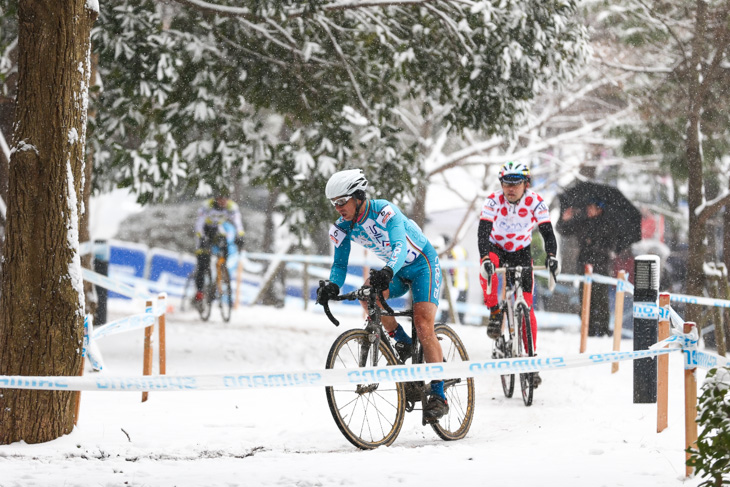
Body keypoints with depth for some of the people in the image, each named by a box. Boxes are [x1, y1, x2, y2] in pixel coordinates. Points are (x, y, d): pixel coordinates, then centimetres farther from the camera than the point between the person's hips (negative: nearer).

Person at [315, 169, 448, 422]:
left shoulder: (384, 211, -28)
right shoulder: (343, 227, -9)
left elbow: (400, 246, -40)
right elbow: (340, 263, -7)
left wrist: (388, 272, -60)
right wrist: (331, 286, -29)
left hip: (423, 264, -6)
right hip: (397, 271, 6)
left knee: (423, 326, -20)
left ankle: (438, 395, -16)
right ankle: (403, 343, -4)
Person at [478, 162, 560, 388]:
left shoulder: (535, 202, -21)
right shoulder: (493, 201, -24)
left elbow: (547, 233, -24)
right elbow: (483, 232, -33)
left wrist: (552, 257, -42)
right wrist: (485, 259, -50)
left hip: (521, 252, 1)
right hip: (496, 248, -1)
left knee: (527, 306, -7)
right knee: (487, 269, -39)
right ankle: (495, 313, -21)